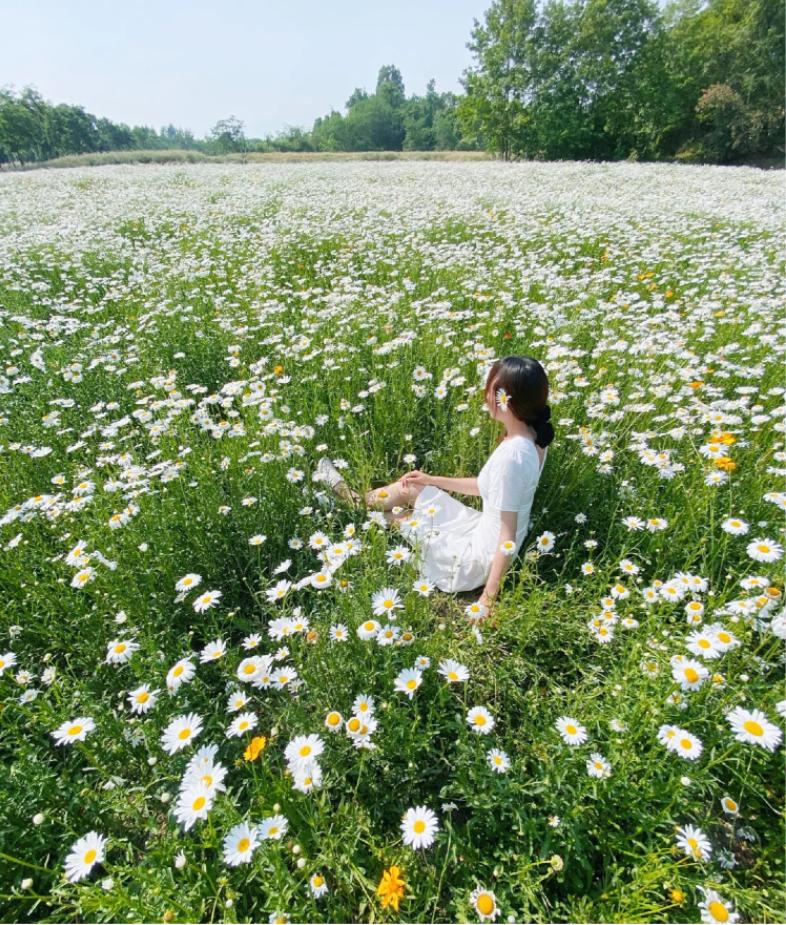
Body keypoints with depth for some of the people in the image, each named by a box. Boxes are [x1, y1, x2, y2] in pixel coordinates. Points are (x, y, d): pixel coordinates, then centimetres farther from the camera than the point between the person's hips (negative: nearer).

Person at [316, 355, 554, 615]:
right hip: (485, 530, 7)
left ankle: (358, 505, 42)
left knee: (396, 515, 11)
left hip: (482, 559, -7)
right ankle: (359, 500, 38)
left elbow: (509, 538, -28)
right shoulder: (532, 437, -5)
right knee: (410, 488, 12)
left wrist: (488, 598, -20)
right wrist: (432, 480, 11)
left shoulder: (511, 455, -33)